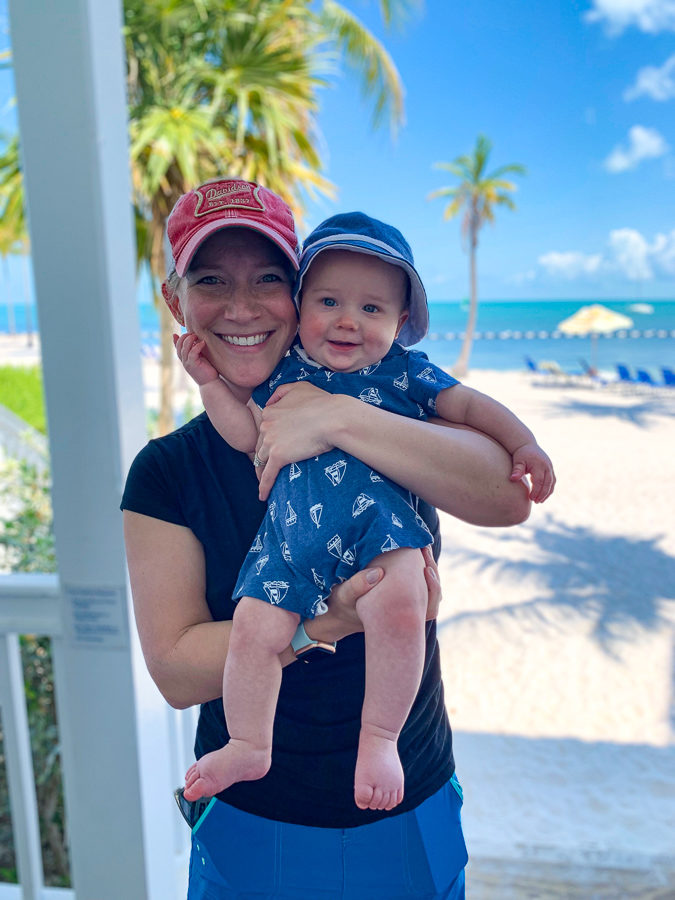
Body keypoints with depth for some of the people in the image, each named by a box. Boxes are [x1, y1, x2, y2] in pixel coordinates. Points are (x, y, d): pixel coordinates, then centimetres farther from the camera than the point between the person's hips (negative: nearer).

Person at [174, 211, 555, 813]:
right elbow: (251, 437, 12)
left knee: (400, 611, -28)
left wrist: (525, 444, 1)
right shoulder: (283, 374, 14)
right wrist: (210, 382, 5)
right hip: (290, 538, 2)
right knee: (254, 627, -9)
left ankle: (380, 739, -5)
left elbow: (472, 406, 12)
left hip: (378, 527, -2)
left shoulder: (406, 373, 10)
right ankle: (249, 746, 16)